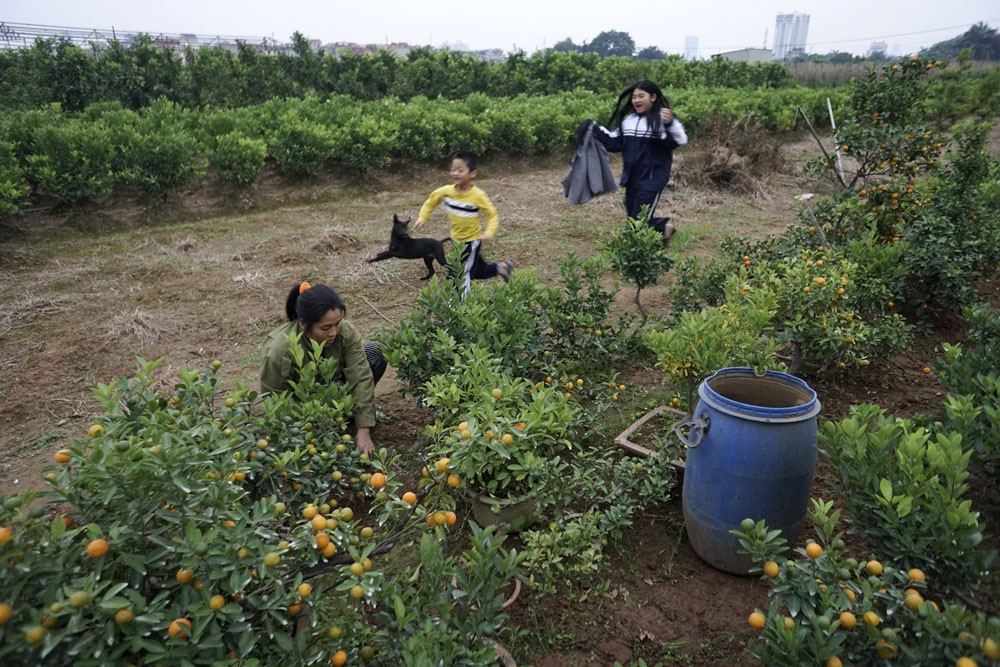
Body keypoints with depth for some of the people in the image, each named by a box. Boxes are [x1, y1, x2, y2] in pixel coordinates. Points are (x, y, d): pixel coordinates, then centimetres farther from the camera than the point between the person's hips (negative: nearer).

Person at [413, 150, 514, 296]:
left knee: (464, 274, 0)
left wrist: (489, 233, -36)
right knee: (478, 270, 23)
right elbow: (431, 201, 7)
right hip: (456, 239, 6)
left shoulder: (478, 195, -25)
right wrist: (422, 218, -5)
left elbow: (493, 215, -19)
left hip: (471, 240, -6)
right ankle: (502, 267, 47)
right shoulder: (447, 191, -11)